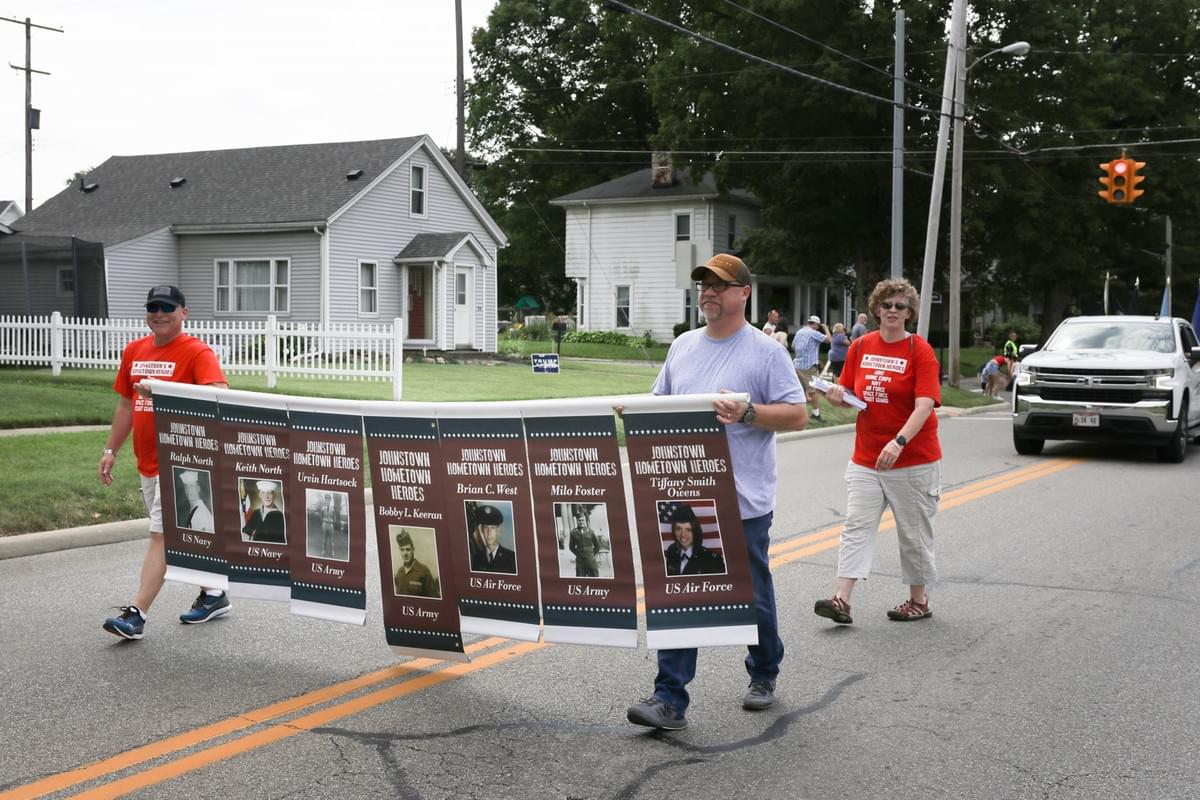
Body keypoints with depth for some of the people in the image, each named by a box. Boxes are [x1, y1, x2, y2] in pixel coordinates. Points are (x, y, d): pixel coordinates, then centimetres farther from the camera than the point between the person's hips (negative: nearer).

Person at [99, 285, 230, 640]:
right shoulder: (134, 351, 12)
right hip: (147, 463, 8)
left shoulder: (197, 352, -11)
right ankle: (213, 596, 29)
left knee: (161, 535, -8)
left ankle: (136, 613, -9)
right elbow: (125, 404, 20)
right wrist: (111, 450, 17)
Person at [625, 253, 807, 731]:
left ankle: (764, 675, 36)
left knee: (752, 596, 12)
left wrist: (747, 413, -24)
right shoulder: (683, 347, 12)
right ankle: (670, 700, 1)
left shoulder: (766, 352, -6)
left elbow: (797, 415, -10)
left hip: (744, 502, -4)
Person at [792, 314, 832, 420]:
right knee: (813, 390, -1)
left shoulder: (799, 332, 11)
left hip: (798, 365, 7)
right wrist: (826, 329, 4)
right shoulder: (813, 333, -11)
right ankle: (816, 413, 0)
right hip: (809, 366, -7)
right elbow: (829, 339, -11)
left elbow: (793, 346, 20)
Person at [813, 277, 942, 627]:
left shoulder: (920, 350, -8)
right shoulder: (861, 346, 6)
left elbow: (925, 405, -18)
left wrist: (899, 442, -31)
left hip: (913, 458, -4)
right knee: (856, 526, -5)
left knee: (913, 533, 7)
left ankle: (919, 600, 22)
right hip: (865, 457, 4)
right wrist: (837, 396, -10)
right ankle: (841, 600, -9)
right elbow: (847, 394, 16)